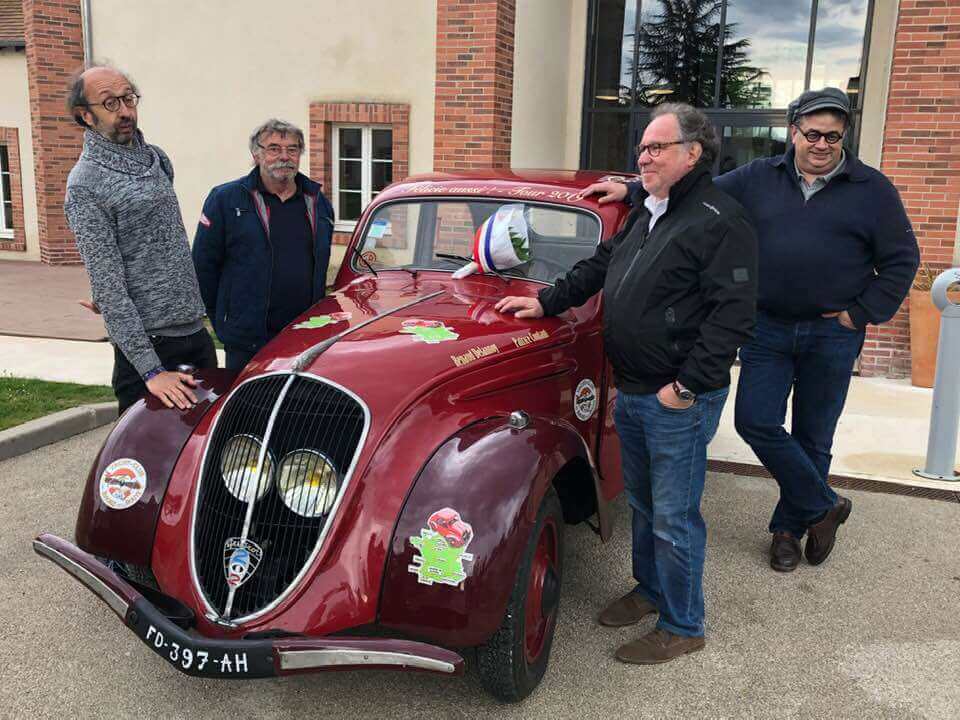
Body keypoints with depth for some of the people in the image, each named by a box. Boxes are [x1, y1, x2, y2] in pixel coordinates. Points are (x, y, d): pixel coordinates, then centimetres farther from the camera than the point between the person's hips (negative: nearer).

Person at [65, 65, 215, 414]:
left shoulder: (156, 158, 10)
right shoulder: (85, 185, -12)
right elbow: (107, 286, -17)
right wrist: (151, 370, -21)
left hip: (197, 334, 7)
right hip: (151, 345, -7)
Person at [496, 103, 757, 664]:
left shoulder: (720, 221, -16)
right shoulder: (646, 214, 13)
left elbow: (734, 314, -22)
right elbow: (600, 266, 25)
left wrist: (688, 385, -23)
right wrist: (547, 303, 19)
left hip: (678, 401, -8)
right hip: (631, 392, 9)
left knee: (674, 517, 3)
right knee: (643, 502, 22)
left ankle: (682, 628, 20)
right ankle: (650, 589, 41)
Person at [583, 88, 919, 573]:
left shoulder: (872, 189, 0)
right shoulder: (759, 179, 4)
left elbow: (901, 259, 2)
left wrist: (861, 314, -5)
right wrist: (632, 191, -5)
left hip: (832, 335, -1)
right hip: (767, 327, 2)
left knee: (812, 437, 8)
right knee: (755, 421, -7)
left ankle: (789, 526, 27)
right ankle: (824, 506, 13)